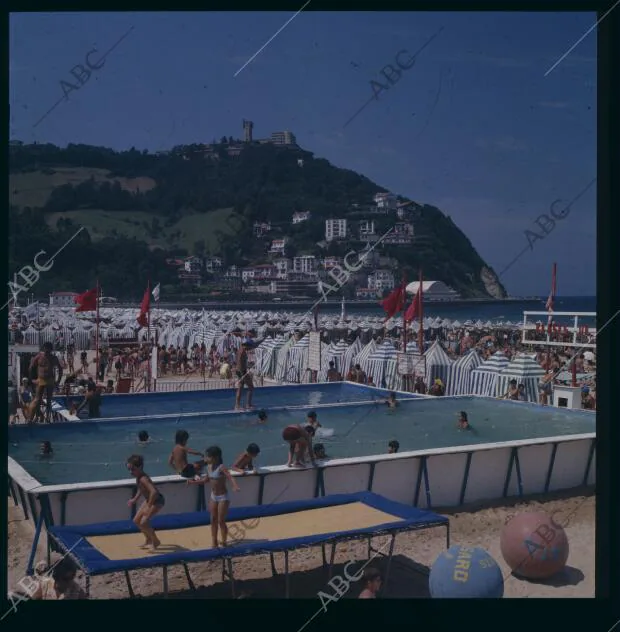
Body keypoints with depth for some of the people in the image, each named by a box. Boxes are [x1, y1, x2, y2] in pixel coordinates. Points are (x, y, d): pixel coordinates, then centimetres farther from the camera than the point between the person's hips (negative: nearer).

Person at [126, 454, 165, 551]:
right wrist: (134, 499, 12)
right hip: (149, 500, 10)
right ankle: (148, 539, 34)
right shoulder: (138, 477, -4)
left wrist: (148, 506, -36)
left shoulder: (143, 479, -32)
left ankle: (155, 541, 5)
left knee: (143, 523, -17)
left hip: (157, 500, -10)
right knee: (136, 521, 14)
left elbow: (154, 492, -45)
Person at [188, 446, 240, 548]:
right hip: (213, 496, 7)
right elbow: (206, 479, 15)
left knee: (221, 521, -1)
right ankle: (214, 543, 22)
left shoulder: (221, 467, -23)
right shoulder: (209, 467, -1)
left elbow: (230, 477, -36)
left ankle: (224, 542, 15)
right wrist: (193, 482, 13)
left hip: (223, 497, -7)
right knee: (213, 520, 12)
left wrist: (235, 486, -55)